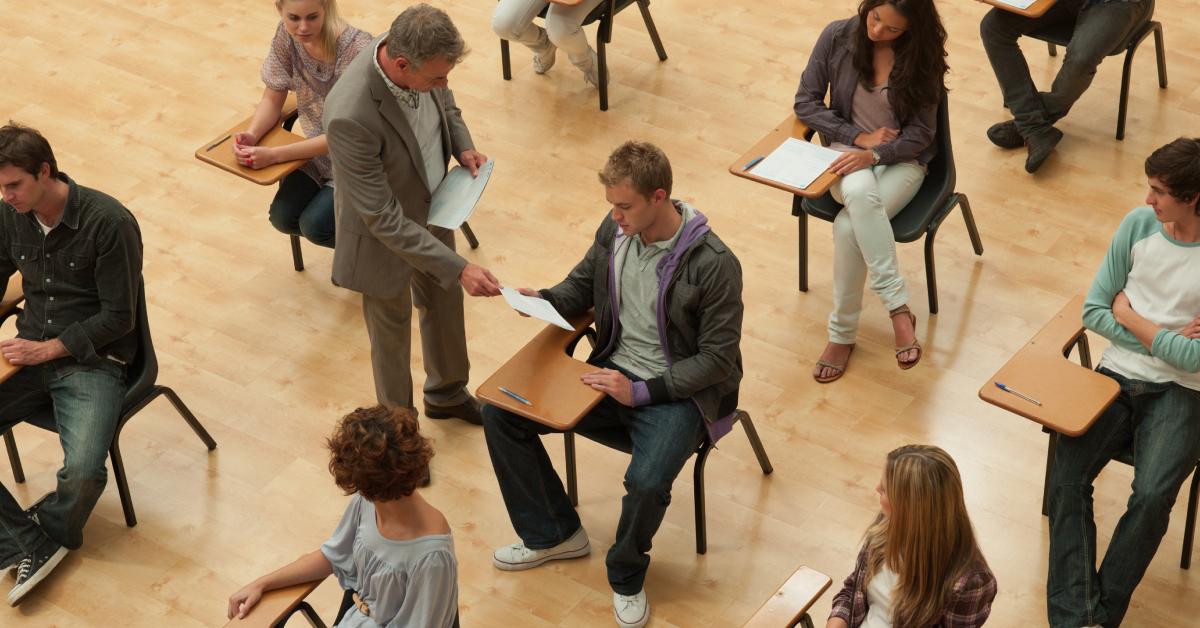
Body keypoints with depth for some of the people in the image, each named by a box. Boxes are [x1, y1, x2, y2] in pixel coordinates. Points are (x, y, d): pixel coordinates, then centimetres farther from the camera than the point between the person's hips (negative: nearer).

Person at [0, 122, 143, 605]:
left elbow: (118, 318, -12)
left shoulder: (109, 222, -16)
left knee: (83, 471, -27)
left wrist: (46, 349, -16)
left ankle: (48, 532, 6)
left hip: (93, 361, -5)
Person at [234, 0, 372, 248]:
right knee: (283, 217, -8)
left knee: (315, 225, -19)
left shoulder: (357, 48, -31)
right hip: (319, 147, 6)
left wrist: (274, 155, -31)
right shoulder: (286, 35, -12)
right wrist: (251, 135, -22)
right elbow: (272, 99, -1)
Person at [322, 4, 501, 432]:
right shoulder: (351, 116, -42)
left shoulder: (414, 52, -22)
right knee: (392, 332, 19)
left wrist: (462, 144, -12)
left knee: (444, 304, 28)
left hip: (431, 208, 6)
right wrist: (458, 268, -34)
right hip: (384, 234, -6)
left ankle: (446, 394, 55)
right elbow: (384, 218, -34)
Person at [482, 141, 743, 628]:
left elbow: (718, 360, -17)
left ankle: (626, 575, 2)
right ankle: (554, 535, 13)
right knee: (500, 413, -5)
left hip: (676, 392, -6)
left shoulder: (714, 265, -22)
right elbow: (582, 284, 15)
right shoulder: (615, 229, -4)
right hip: (612, 372, 7)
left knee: (647, 483, -33)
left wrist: (641, 391, -23)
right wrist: (544, 300, -8)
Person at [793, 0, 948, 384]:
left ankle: (843, 333, -18)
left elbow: (920, 133, -9)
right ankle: (899, 308, -35)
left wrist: (875, 154, -28)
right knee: (859, 191, -38)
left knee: (849, 226, -32)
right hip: (848, 151, 1)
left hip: (901, 160, -1)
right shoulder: (838, 37, -7)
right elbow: (806, 102, -1)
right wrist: (859, 137, -12)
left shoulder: (921, 55, -10)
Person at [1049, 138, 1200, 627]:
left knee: (1152, 495, -28)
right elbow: (1093, 311, 4)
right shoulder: (1139, 224, 0)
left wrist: (1130, 316, -7)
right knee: (1067, 477, -20)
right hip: (1119, 373, 4)